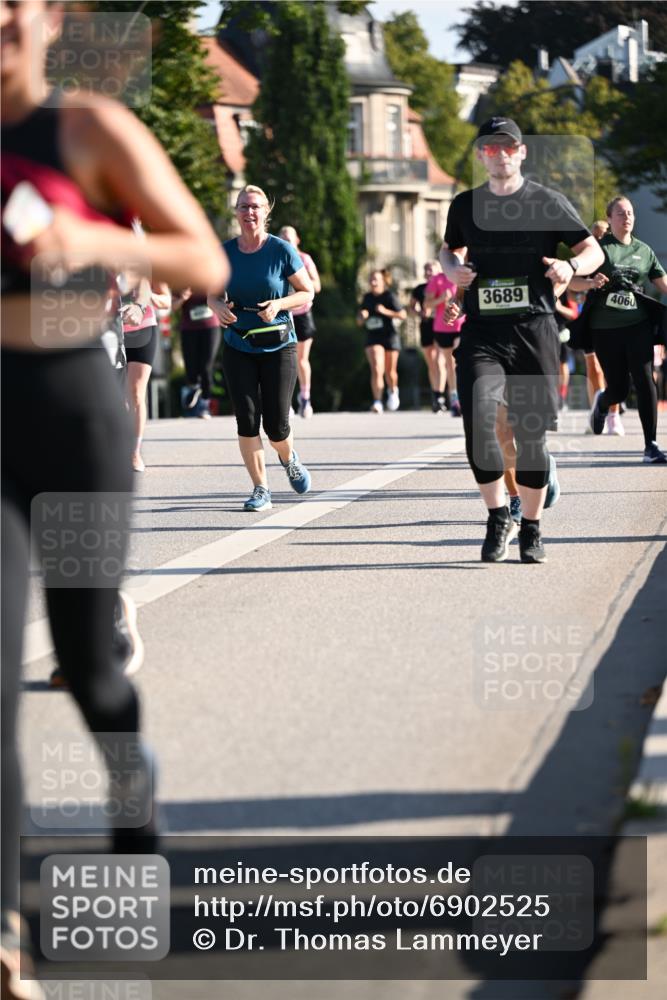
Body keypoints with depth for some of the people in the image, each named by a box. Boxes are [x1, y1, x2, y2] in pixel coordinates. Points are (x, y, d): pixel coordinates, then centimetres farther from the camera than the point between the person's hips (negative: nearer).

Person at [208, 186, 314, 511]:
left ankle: (289, 459, 33)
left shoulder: (282, 250, -7)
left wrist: (279, 304, -20)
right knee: (247, 419, -7)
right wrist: (218, 307, -13)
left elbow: (307, 293, -2)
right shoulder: (225, 252, 0)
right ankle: (260, 490, 4)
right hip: (238, 347, 2)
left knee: (276, 425, -2)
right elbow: (212, 293, 11)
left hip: (278, 346, -2)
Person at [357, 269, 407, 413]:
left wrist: (386, 311, -20)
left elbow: (403, 315, -10)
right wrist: (362, 317, -7)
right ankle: (377, 402, -20)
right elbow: (359, 322, 16)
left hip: (390, 336, -2)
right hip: (373, 338, 2)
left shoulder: (389, 296, -6)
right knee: (376, 370, -17)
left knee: (390, 372, 11)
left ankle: (392, 391, 43)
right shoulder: (367, 298, 8)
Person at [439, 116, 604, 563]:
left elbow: (594, 250, 7)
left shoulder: (549, 202, 3)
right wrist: (453, 268, 5)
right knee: (479, 421, -19)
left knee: (531, 433, 3)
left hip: (534, 329, -1)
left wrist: (571, 267, -15)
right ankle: (498, 518, -4)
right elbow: (450, 249, 29)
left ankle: (531, 527, 20)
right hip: (482, 332, 1)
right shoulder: (465, 205, 11)